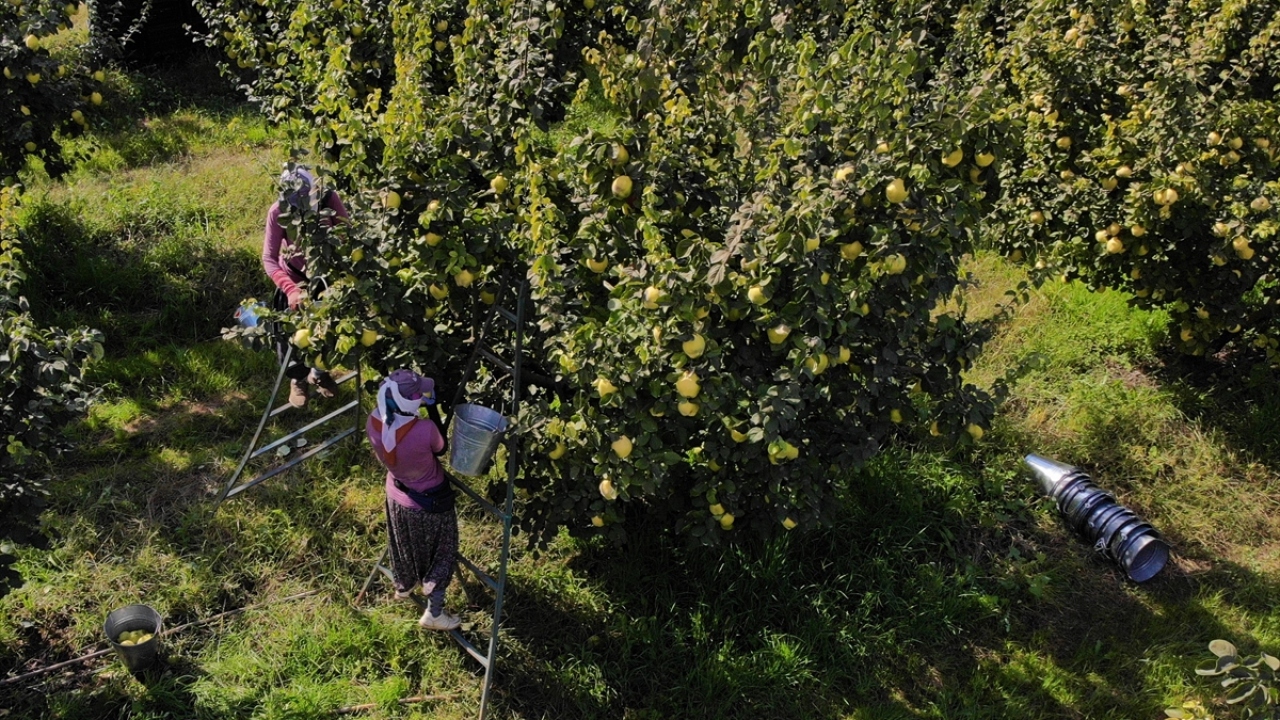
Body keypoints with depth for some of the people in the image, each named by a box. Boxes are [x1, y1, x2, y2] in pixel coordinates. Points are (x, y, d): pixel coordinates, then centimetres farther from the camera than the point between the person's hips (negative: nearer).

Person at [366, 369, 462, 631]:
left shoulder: (374, 421, -24)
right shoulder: (425, 430, -39)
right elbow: (442, 448, -15)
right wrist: (432, 408, -19)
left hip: (396, 496, 5)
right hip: (430, 502, -5)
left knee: (405, 547, 33)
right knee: (440, 553, 22)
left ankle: (403, 587, 60)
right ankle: (433, 613, 36)